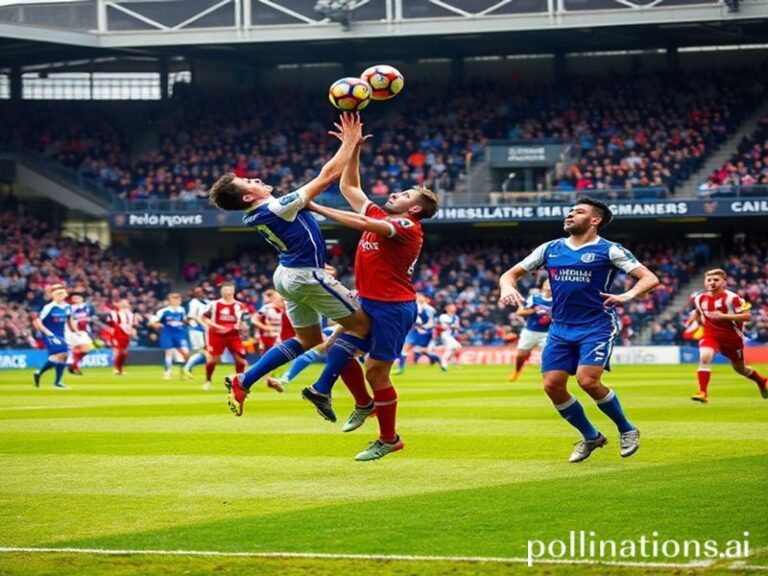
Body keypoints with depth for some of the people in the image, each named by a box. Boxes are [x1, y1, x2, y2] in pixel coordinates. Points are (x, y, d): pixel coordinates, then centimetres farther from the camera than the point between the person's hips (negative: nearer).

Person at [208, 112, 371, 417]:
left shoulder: (255, 216, 4)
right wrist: (350, 141, -9)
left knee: (308, 340, 20)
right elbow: (328, 175, -20)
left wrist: (349, 146, 11)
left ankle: (242, 382, 16)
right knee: (361, 324, 1)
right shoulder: (279, 207, -22)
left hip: (288, 275, 9)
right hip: (307, 275, -9)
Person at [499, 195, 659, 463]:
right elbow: (511, 273, 14)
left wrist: (627, 295, -28)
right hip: (561, 328, 5)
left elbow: (650, 279, -8)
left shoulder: (609, 250, -3)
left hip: (597, 327, -5)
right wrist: (508, 288, -10)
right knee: (552, 385, -5)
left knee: (588, 380, -21)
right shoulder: (550, 249, 10)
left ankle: (626, 430, 3)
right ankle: (591, 437, 16)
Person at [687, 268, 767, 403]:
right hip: (710, 335, 2)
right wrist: (693, 319, 2)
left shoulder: (731, 298, -20)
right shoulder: (700, 298, -2)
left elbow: (747, 316, -23)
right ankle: (703, 392, -27)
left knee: (740, 368, 16)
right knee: (705, 356, -29)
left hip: (732, 336, -2)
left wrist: (724, 316, -30)